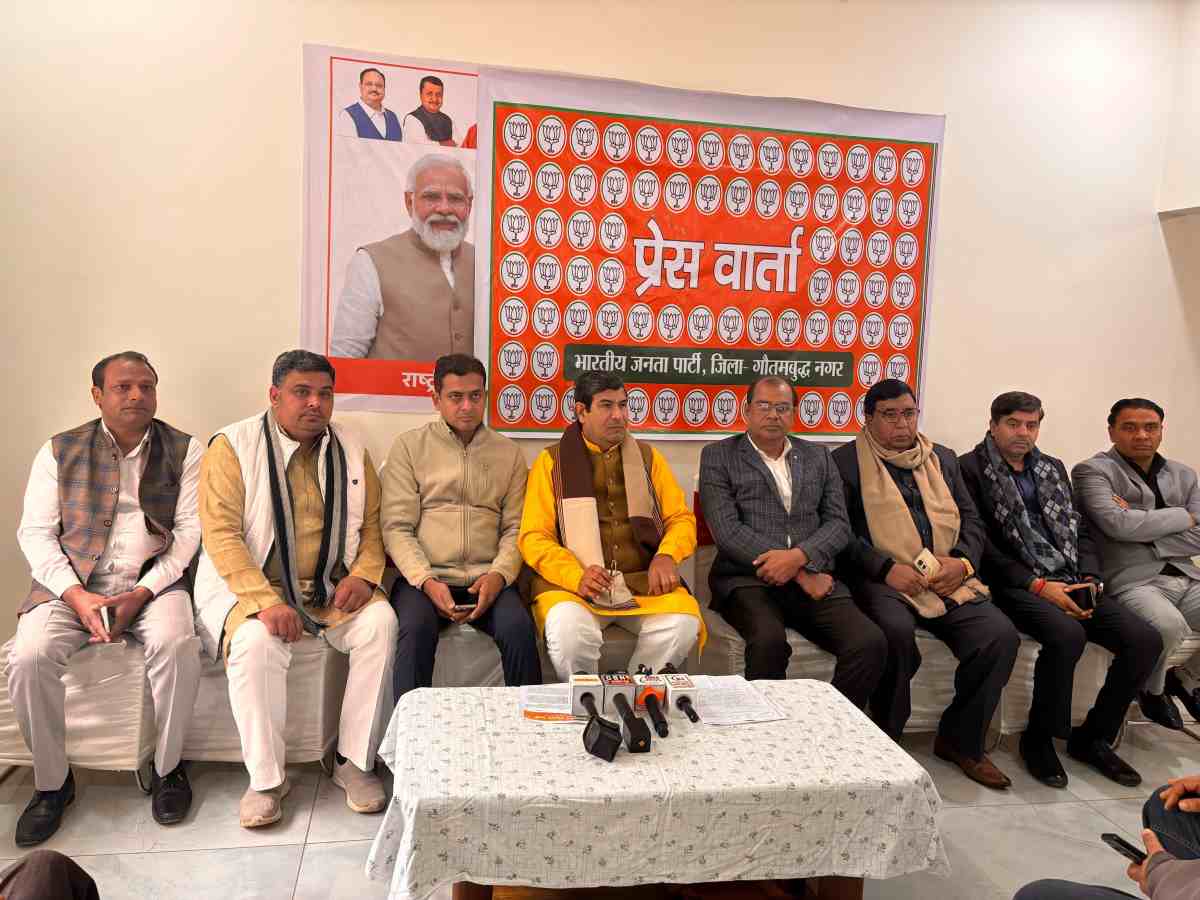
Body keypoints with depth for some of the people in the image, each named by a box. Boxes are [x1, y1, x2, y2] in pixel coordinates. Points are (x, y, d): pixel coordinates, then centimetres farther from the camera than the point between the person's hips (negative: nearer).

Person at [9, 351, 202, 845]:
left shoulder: (184, 451, 5)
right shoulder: (60, 451, 8)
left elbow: (191, 530, -1)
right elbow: (35, 532, 3)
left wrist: (142, 594, -13)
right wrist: (76, 595, -12)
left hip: (153, 582, -1)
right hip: (73, 583, 2)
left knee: (177, 645, -31)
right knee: (29, 657, -25)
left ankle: (167, 768, -8)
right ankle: (52, 782, -2)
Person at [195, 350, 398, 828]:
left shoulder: (351, 450, 8)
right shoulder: (233, 446, -5)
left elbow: (371, 524, 11)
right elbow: (221, 535, -13)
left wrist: (363, 574, -10)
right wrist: (266, 602, -25)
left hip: (332, 589, 3)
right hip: (250, 585, -3)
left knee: (381, 623, -24)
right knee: (257, 641, -33)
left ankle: (354, 763, -11)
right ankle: (266, 777, -13)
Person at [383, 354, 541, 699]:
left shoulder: (508, 452, 15)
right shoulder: (409, 446, 8)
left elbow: (515, 527, 10)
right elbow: (397, 527, 1)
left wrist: (499, 574, -10)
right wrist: (426, 580, -14)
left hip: (487, 579, 1)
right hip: (424, 577, -1)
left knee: (519, 628, -27)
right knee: (417, 629, -32)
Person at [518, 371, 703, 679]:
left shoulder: (647, 457, 16)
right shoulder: (552, 461, 7)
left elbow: (681, 518, 15)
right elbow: (533, 537, 0)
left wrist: (666, 555, -8)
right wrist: (576, 576, -18)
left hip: (644, 580, 3)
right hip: (572, 582, -2)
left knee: (683, 624, -27)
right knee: (568, 631, -34)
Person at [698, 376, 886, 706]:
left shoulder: (818, 456, 18)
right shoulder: (718, 456, 6)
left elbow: (838, 523, 8)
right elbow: (727, 530, -6)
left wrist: (799, 557, -14)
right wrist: (802, 575, -11)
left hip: (812, 577, 3)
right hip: (747, 577, -3)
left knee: (871, 642, -21)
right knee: (769, 641, -33)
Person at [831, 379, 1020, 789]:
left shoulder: (943, 458, 21)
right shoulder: (846, 461, 4)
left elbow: (971, 520, 18)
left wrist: (962, 562, -2)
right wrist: (885, 568, -16)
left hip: (947, 579, 5)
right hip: (882, 579, -5)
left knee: (1001, 635, -18)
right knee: (896, 631, -34)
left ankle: (960, 741, 3)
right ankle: (884, 742, -9)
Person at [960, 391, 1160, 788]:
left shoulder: (1053, 468, 21)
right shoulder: (971, 468, -1)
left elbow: (1080, 530, 19)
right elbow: (979, 542, -8)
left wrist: (1089, 580, 0)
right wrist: (1036, 584, -14)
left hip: (1071, 582, 7)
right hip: (1017, 584, -7)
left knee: (1146, 640, -12)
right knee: (1067, 634, -34)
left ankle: (1093, 737, 7)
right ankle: (1039, 739, -10)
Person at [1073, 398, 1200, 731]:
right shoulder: (1092, 471, -1)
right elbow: (1118, 524, -17)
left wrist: (1144, 528, -7)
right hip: (1133, 581, -6)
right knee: (1169, 625, -34)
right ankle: (1153, 689, 2)